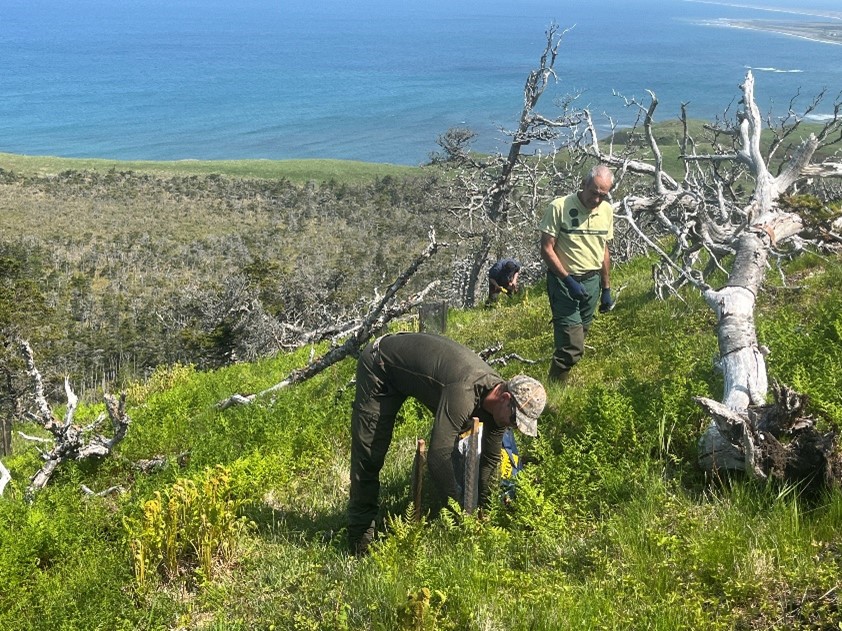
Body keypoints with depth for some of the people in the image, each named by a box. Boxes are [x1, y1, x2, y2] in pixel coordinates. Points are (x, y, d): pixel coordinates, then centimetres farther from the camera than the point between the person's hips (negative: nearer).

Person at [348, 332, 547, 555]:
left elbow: (491, 459, 1)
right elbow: (438, 456, -42)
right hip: (379, 367, -8)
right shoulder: (464, 393, -41)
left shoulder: (497, 402, -13)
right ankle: (360, 538, 2)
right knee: (369, 455, -9)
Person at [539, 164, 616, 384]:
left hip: (592, 282, 6)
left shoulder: (606, 210, 4)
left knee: (577, 339, 11)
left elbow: (604, 250, 14)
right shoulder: (559, 207, -14)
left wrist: (606, 289, 15)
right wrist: (568, 280, -19)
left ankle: (559, 381, 24)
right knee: (572, 346, -11)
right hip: (564, 281, -6)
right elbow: (547, 249, -12)